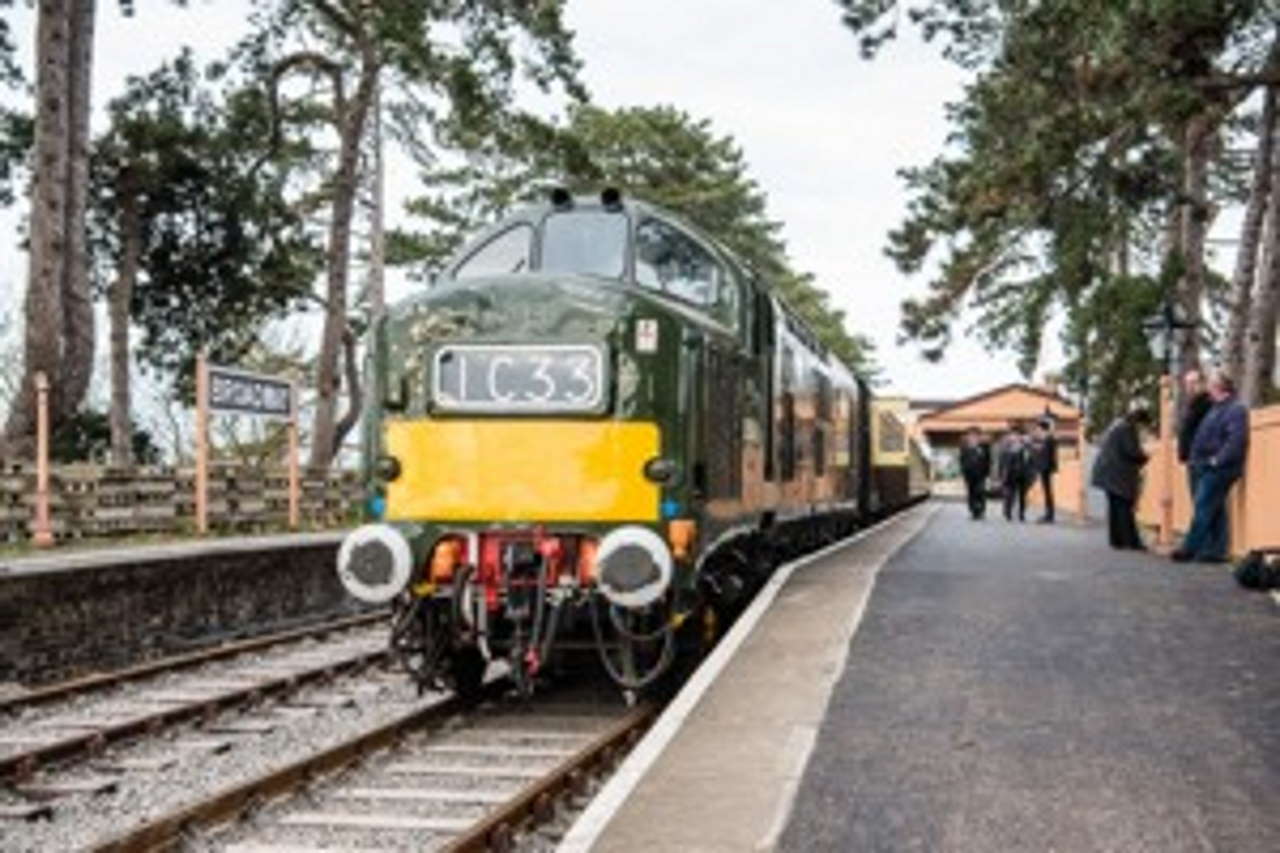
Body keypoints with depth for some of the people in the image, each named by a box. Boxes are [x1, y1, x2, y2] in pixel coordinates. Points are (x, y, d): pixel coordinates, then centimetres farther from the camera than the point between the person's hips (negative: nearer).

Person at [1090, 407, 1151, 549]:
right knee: (1125, 507, -8)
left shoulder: (1116, 425, 17)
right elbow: (1132, 451, -17)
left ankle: (1116, 540, 11)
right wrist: (1144, 459, 4)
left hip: (1107, 472, 9)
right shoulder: (1128, 428, -13)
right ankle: (1132, 541, -7)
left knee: (1114, 506, 10)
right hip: (1119, 474, -9)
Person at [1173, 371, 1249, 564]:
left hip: (1219, 469, -10)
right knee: (1215, 511, 9)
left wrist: (1217, 460, -22)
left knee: (1204, 507, -9)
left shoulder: (1235, 409, -11)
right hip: (1207, 468, 10)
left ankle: (1190, 549, -9)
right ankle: (1216, 550, 10)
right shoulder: (1217, 409, 20)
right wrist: (1197, 459, 17)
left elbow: (1236, 439, -22)